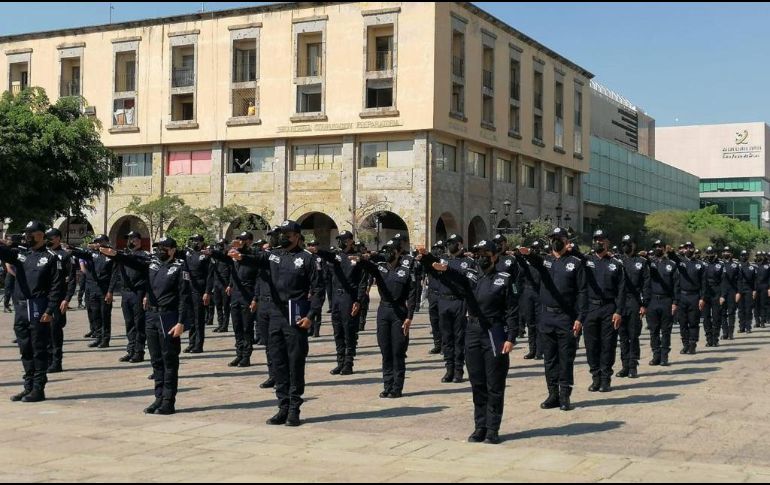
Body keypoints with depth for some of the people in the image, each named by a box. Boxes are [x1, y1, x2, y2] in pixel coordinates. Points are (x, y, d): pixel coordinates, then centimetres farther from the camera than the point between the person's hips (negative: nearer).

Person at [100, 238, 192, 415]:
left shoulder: (180, 267, -7)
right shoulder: (152, 263, 11)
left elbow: (185, 296, -12)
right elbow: (132, 260, -4)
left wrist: (181, 323, -18)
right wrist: (114, 254, -25)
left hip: (169, 318, -6)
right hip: (152, 316, 6)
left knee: (169, 361, -1)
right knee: (156, 361, 11)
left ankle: (169, 402, 4)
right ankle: (159, 398, 19)